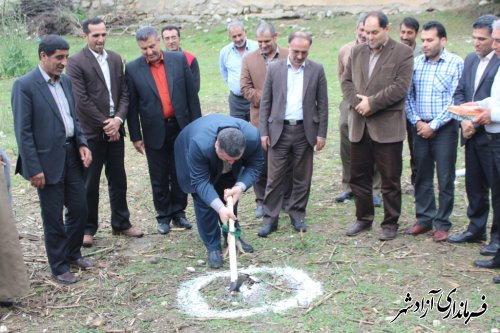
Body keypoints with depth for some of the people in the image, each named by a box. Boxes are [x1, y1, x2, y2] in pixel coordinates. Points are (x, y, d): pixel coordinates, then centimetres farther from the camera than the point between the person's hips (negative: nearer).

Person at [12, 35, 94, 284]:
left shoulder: (65, 81, 8)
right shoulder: (24, 85, -13)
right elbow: (23, 131, -14)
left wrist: (82, 144, 1)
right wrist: (33, 169, -16)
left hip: (72, 155, 6)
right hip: (48, 160, -6)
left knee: (79, 208, 14)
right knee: (53, 217, 6)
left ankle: (72, 253, 36)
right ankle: (59, 266, 23)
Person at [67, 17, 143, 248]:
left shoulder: (115, 59, 10)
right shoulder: (76, 62, -7)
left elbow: (124, 94, 7)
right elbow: (81, 100, -13)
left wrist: (117, 120, -8)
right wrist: (105, 123, -12)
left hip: (114, 129, 5)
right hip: (91, 132, -5)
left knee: (118, 181, 12)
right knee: (89, 184, 4)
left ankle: (121, 223, 25)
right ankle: (88, 228, 16)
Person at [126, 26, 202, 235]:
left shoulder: (179, 60, 0)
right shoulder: (133, 69, -3)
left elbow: (191, 94, 3)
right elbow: (132, 106, 0)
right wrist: (135, 136, 0)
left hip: (180, 127, 1)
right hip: (155, 131, -1)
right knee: (159, 178, 8)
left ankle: (178, 212, 25)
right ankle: (163, 215, 23)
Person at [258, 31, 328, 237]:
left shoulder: (317, 70, 2)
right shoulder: (274, 69, 2)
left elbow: (322, 104, 4)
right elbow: (265, 102, 4)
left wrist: (321, 133, -1)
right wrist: (264, 132, -2)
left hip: (305, 130, 1)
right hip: (279, 130, 0)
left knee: (302, 178, 8)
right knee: (274, 178, 0)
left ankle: (297, 216, 22)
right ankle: (270, 219, 7)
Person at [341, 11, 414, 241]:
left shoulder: (402, 53, -4)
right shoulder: (357, 52, 12)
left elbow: (400, 87, -13)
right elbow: (346, 81, 9)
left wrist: (371, 103, -16)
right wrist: (358, 102, -8)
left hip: (387, 126, -5)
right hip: (359, 125, 5)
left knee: (390, 179, 3)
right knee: (358, 176, 12)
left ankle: (390, 223, 16)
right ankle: (363, 219, 27)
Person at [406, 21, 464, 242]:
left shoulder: (455, 63, -5)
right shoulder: (415, 63, 6)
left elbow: (455, 101, -9)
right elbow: (408, 95, 6)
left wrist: (433, 125, -12)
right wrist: (417, 121, -6)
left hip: (444, 129, -4)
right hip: (420, 128, 4)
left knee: (445, 179, 2)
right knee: (422, 176, 10)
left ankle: (442, 224, 12)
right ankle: (424, 219, 22)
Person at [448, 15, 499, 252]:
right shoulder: (470, 59, 13)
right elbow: (459, 93, 11)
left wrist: (476, 123, -14)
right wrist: (464, 120, -4)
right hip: (472, 135, 7)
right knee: (473, 184, 15)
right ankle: (476, 229, 29)